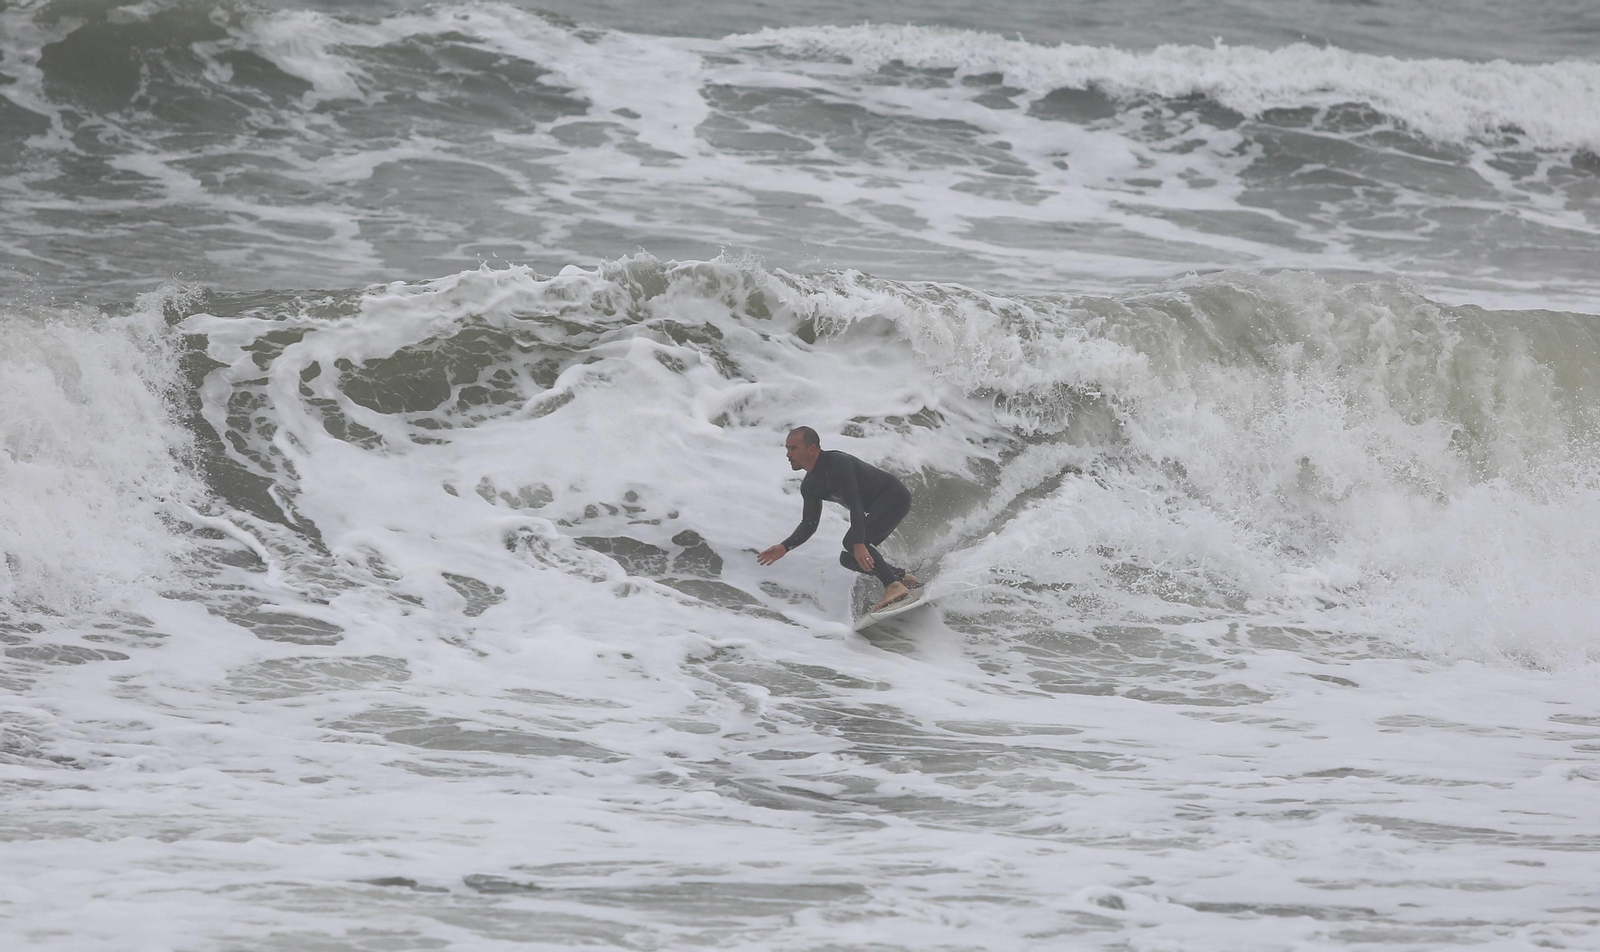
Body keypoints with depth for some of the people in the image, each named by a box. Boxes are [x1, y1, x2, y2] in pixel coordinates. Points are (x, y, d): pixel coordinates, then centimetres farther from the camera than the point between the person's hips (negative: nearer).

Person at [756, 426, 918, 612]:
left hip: (895, 497, -10)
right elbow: (809, 524, 11)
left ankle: (894, 586, -25)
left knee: (852, 542, -26)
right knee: (848, 559, 4)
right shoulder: (809, 486, 4)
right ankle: (902, 577, 12)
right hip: (878, 507, 10)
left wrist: (858, 544, -42)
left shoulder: (837, 463, -25)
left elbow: (855, 504, -33)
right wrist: (784, 547, -6)